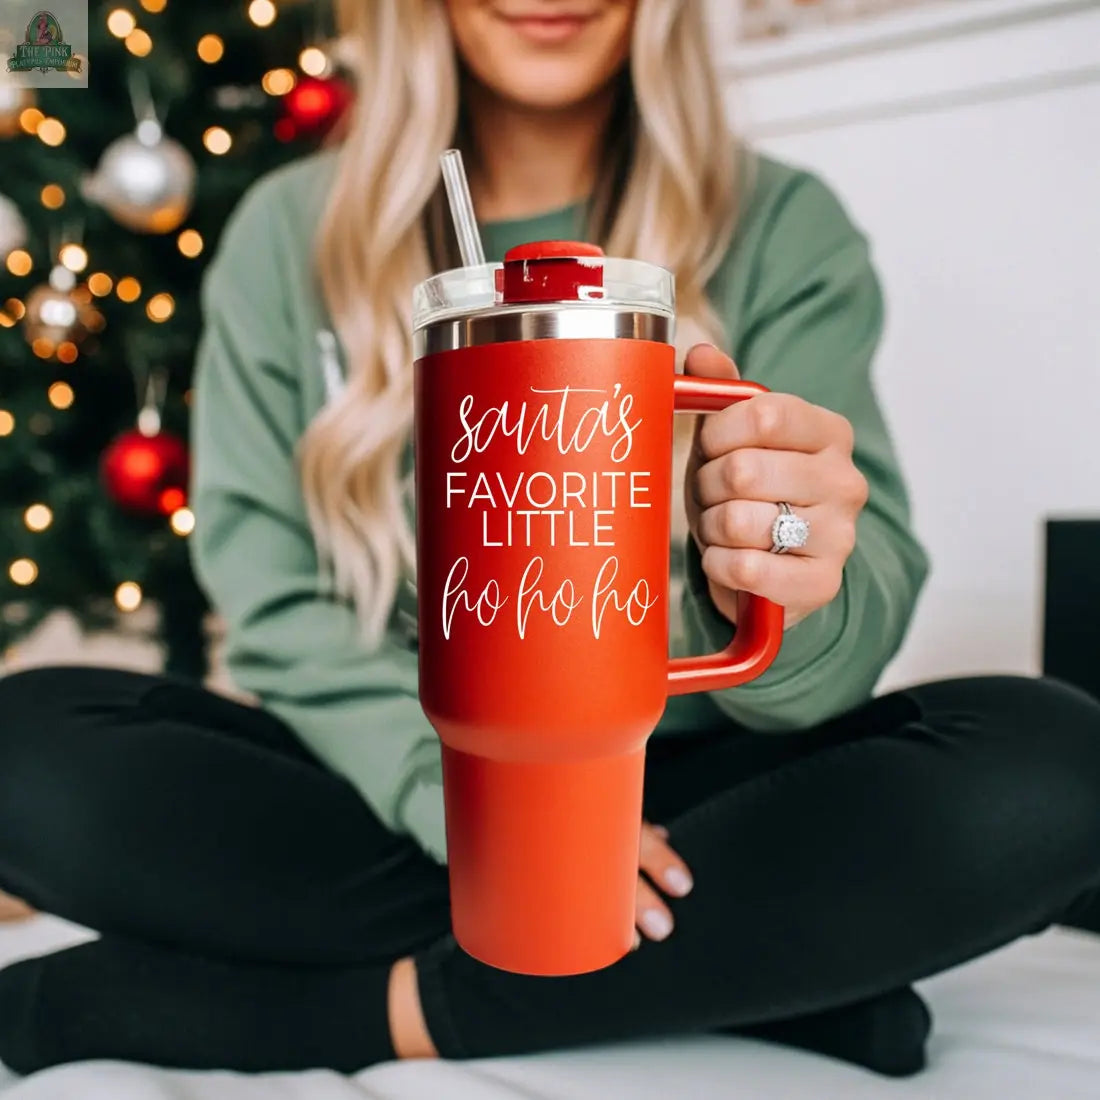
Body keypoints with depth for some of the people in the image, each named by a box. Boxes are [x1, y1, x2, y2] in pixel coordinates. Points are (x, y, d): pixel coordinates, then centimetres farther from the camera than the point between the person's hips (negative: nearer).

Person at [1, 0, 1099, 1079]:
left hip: (679, 797, -1)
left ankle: (388, 1007, -16)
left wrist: (781, 611, -33)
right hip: (389, 796, 2)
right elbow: (272, 598, -2)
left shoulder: (784, 230, -2)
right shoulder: (287, 235, 2)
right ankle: (755, 966, -15)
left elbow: (868, 592, -8)